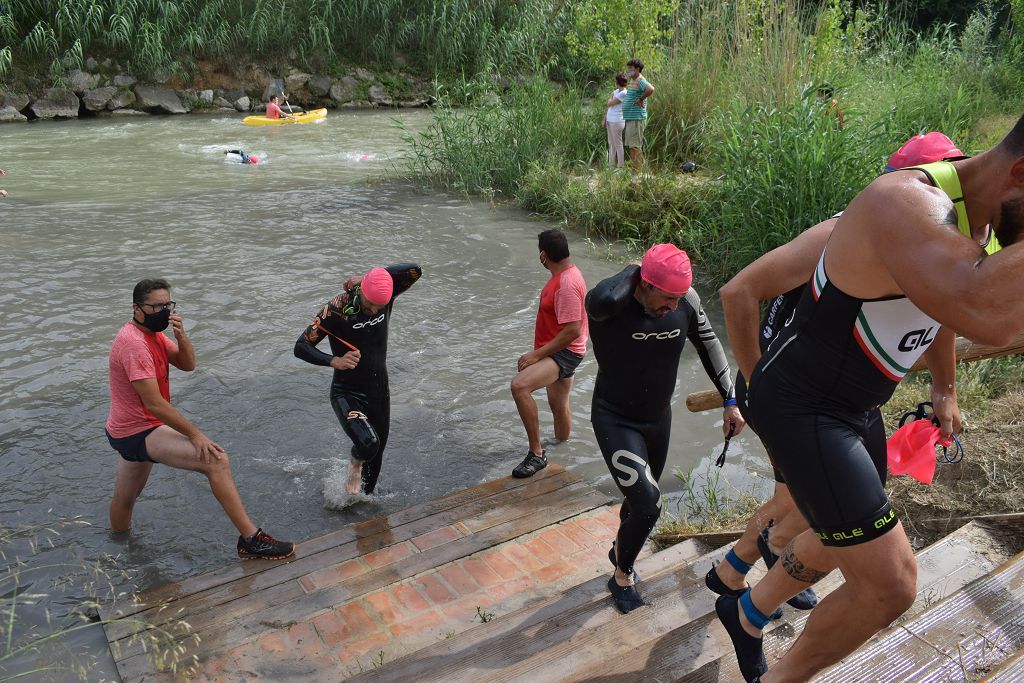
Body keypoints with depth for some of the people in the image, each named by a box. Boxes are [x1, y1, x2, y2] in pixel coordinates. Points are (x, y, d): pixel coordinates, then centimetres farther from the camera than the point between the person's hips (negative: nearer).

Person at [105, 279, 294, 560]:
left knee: (125, 498, 28)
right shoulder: (134, 342, -23)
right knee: (216, 460, -23)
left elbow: (188, 365, 4)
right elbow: (154, 404, -26)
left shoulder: (152, 333, 9)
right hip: (138, 432, -11)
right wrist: (195, 435, -23)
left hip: (128, 432, 11)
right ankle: (251, 539, -22)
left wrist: (181, 337, -15)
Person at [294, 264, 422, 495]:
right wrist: (334, 361, -30)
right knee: (368, 443, -29)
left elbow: (414, 271, -22)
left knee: (377, 452, 17)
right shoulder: (335, 310, -20)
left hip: (379, 393, 5)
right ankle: (356, 464, 8)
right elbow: (301, 347, -17)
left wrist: (375, 275, -22)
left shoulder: (386, 296, -8)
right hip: (347, 394, -5)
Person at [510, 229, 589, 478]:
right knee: (558, 404, 24)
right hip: (559, 351, 11)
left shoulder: (567, 284, -26)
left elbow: (573, 331, -29)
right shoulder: (564, 274, 7)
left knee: (519, 386, -29)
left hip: (565, 353, -11)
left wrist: (536, 355, -26)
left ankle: (536, 453, -22)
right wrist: (540, 353, 24)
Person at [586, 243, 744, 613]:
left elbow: (709, 345, 3)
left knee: (642, 499, 22)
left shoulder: (687, 300, -13)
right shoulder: (609, 305, -28)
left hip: (658, 418, 6)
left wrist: (730, 401, 3)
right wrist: (634, 270, -33)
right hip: (615, 420, -5)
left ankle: (619, 550, 53)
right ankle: (622, 575, 14)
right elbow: (603, 298, -54)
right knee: (647, 505, -16)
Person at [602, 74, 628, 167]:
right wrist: (604, 119, 15)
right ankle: (610, 164, 22)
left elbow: (609, 103, -14)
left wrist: (611, 97, 6)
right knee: (611, 144, 14)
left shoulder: (623, 94, -14)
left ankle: (620, 166, 0)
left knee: (618, 144, -5)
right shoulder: (616, 91, 13)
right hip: (610, 120, 9)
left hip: (617, 121, -9)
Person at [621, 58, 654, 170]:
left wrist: (641, 99, -23)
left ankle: (639, 170, -5)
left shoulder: (640, 80, -14)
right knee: (631, 146, 14)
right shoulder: (633, 81, 17)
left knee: (635, 146, -9)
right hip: (630, 119, 11)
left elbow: (651, 89, -33)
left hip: (636, 119, -10)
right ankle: (636, 169, 20)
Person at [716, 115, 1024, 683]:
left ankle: (746, 615, 49)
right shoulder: (905, 202, -29)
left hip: (843, 407, 10)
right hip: (801, 409, -10)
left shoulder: (977, 217, 2)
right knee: (889, 584, -6)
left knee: (842, 542, 26)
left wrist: (945, 388, 36)